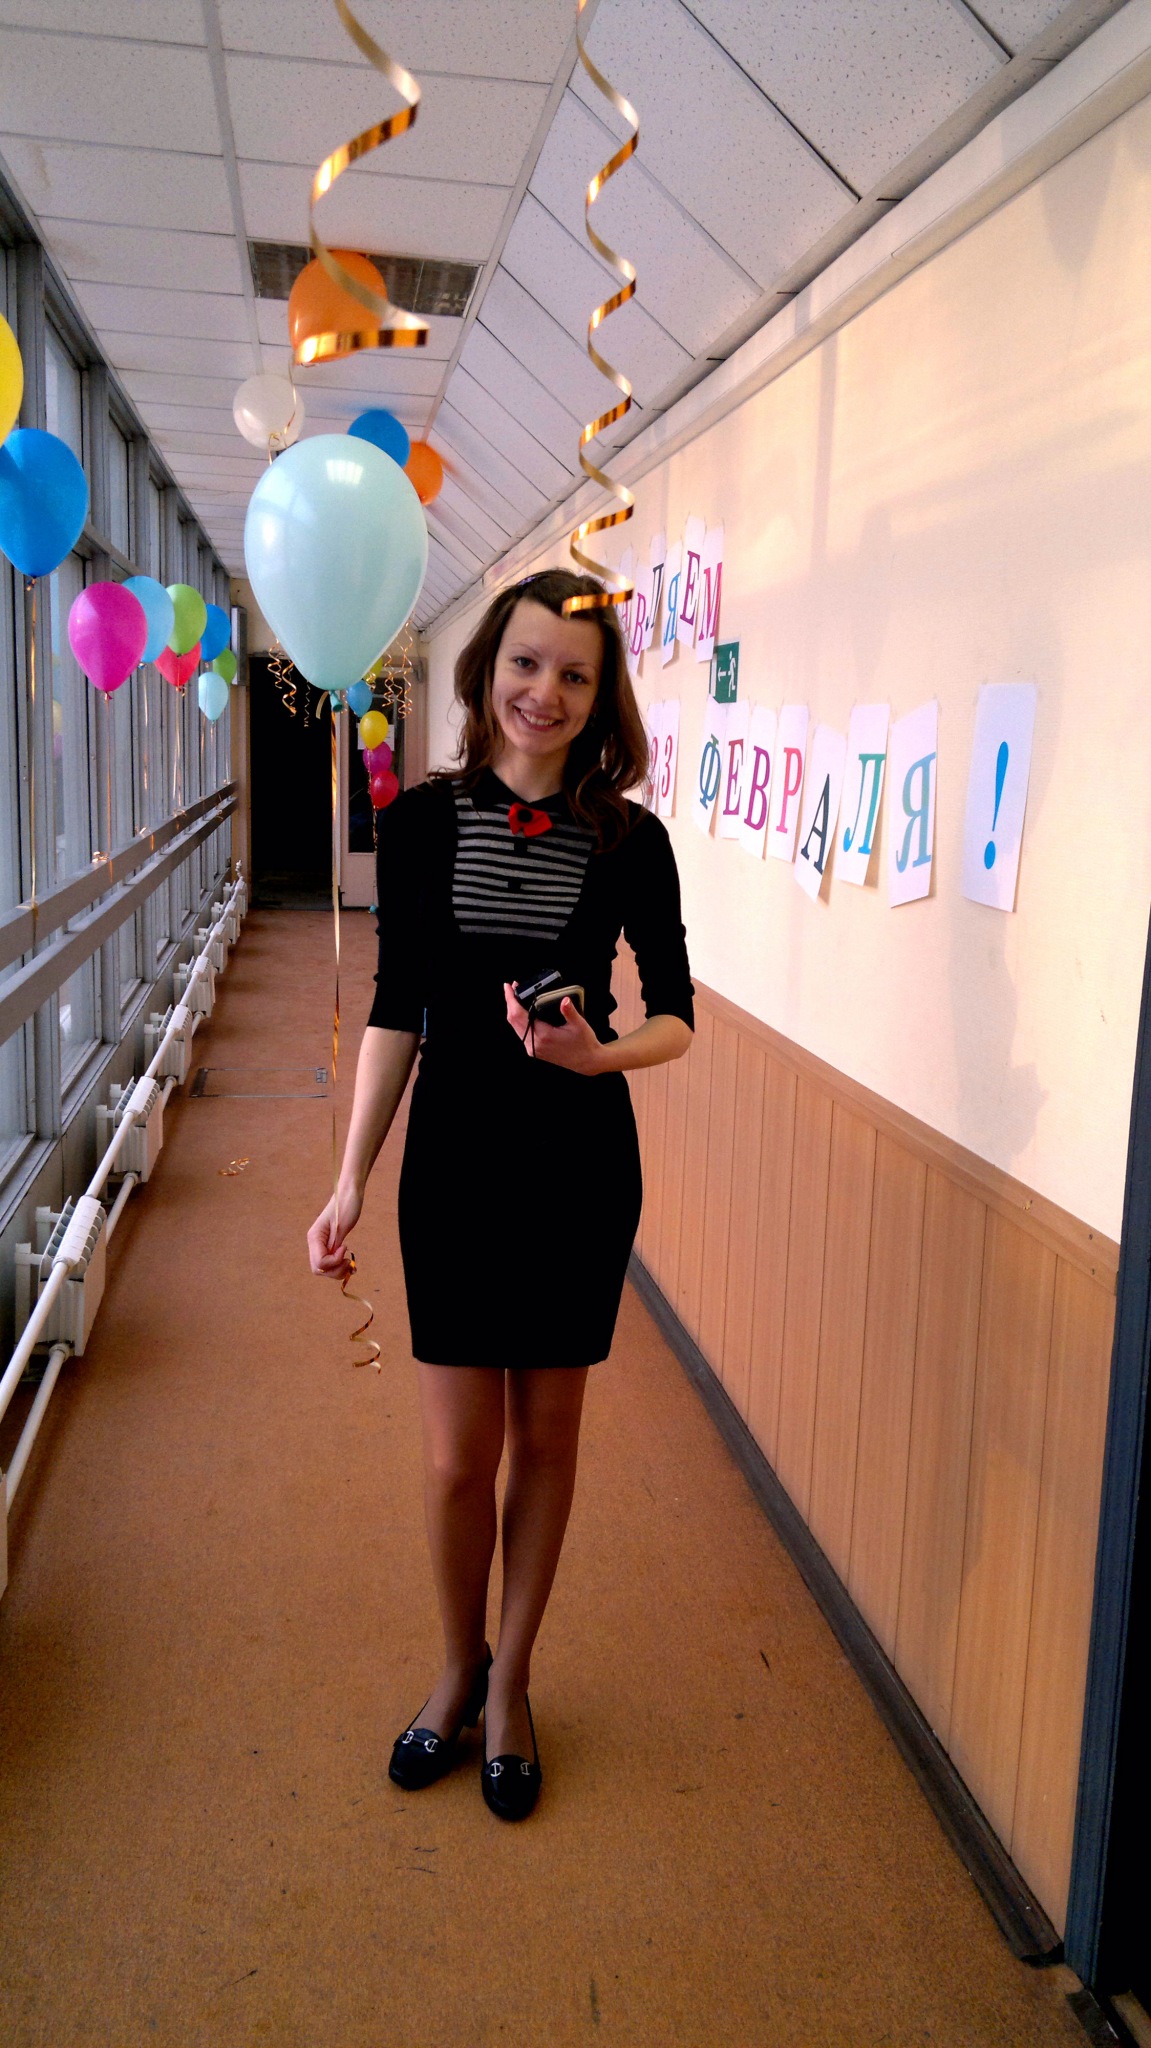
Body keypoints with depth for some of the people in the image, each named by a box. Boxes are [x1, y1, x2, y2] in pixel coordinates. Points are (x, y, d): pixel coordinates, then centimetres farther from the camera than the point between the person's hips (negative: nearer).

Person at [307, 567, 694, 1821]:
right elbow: (396, 1011, 1)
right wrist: (351, 1181, -2)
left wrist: (599, 1053, -20)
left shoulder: (627, 839, -6)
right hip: (454, 1159, 0)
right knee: (457, 1456, 6)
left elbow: (674, 1015, 2)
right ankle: (458, 1669, 35)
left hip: (579, 1166, 0)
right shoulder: (424, 822, -4)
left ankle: (509, 1682, 35)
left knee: (545, 1436, 12)